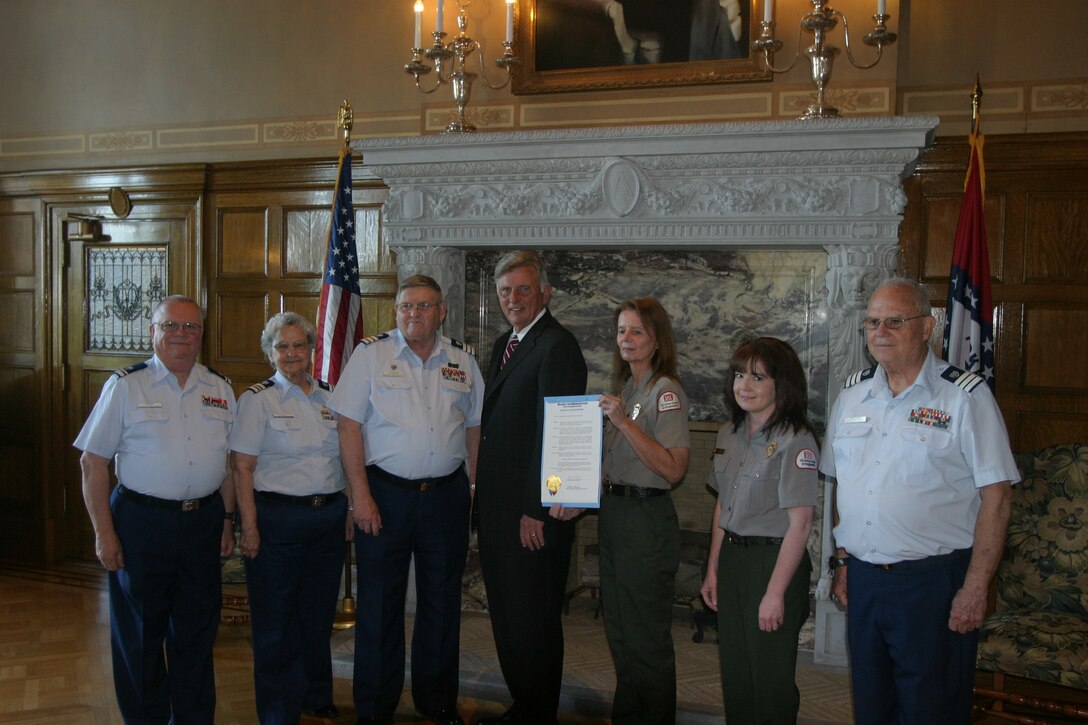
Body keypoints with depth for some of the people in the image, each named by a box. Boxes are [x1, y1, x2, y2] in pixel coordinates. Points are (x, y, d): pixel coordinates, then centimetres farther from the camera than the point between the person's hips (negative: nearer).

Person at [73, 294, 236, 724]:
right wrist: (104, 532, -9)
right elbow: (93, 462, -5)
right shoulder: (125, 386, -3)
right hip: (141, 523, -3)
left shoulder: (220, 390, 8)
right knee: (140, 636, 8)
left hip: (203, 523, 3)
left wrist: (228, 520, 8)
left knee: (196, 633, 13)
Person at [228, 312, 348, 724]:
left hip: (329, 517, 5)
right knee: (276, 623, 4)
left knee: (318, 616, 14)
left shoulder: (328, 398, 10)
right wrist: (249, 528, -13)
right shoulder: (258, 399, -4)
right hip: (278, 518, -4)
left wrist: (348, 511, 10)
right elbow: (242, 468, -8)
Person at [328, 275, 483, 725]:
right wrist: (361, 494, -11)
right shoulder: (371, 354, -2)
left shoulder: (462, 360, 8)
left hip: (446, 494, 3)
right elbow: (349, 425, -5)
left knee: (442, 600, 12)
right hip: (385, 492, -3)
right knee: (380, 603, 4)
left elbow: (474, 428, 12)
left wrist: (476, 487, 5)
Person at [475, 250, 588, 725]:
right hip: (497, 506, 9)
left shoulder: (557, 346, -15)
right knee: (505, 615, 18)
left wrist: (536, 511, -21)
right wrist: (483, 494, 11)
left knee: (532, 622, 3)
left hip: (533, 515, -9)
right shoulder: (505, 344, 15)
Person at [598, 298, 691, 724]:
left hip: (647, 517, -8)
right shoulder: (624, 388, 12)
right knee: (619, 630, 17)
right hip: (614, 514, 8)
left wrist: (625, 422, -25)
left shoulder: (666, 391, -12)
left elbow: (673, 469, -21)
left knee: (646, 636, 2)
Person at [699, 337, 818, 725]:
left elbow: (799, 523, -16)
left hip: (774, 559, -7)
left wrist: (776, 593, -18)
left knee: (770, 679, 3)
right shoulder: (729, 434, 8)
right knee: (734, 673, 15)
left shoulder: (795, 440, -14)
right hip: (731, 558, 7)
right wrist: (713, 570, 12)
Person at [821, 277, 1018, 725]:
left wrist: (975, 588, -14)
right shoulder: (852, 394, 8)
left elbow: (996, 497, -11)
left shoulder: (965, 397, -9)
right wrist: (842, 562, 12)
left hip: (934, 581, -5)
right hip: (863, 579, 5)